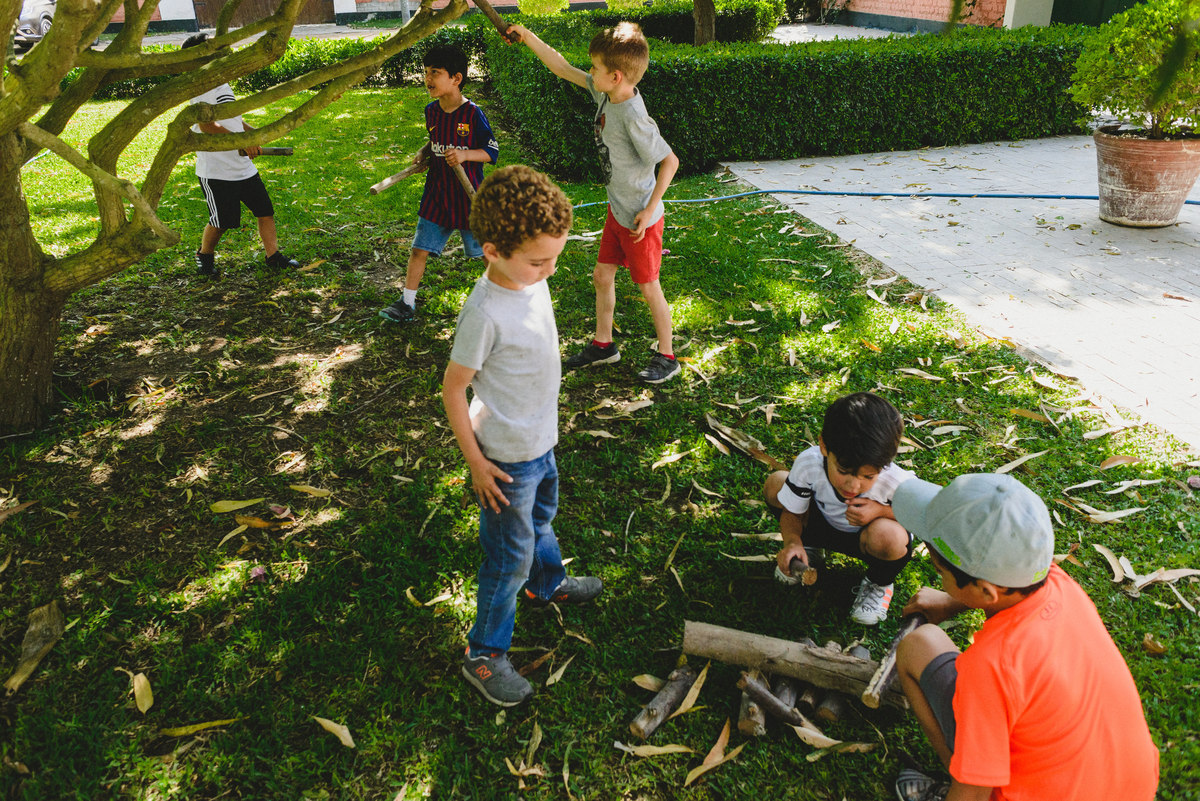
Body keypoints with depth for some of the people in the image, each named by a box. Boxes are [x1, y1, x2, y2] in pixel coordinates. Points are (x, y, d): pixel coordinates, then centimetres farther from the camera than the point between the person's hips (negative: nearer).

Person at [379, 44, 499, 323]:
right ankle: (407, 304, 11)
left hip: (468, 195, -5)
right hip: (436, 194, 5)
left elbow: (492, 151, -9)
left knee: (485, 250, 8)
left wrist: (465, 155, -24)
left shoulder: (472, 113, -12)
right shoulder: (431, 111, 5)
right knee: (419, 248, 3)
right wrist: (424, 154, 6)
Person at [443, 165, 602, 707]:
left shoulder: (532, 281, -5)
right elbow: (453, 389, -21)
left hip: (541, 442, 8)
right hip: (507, 459, -8)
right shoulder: (485, 312, -30)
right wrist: (476, 462, -17)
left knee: (541, 519, 31)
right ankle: (483, 654, 24)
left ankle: (547, 583, 58)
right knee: (510, 557, 5)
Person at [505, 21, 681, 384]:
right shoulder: (606, 94, -3)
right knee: (602, 276, 17)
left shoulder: (633, 117, -27)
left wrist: (649, 210, -20)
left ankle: (666, 357, 21)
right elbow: (563, 69, 8)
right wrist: (528, 38, 6)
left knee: (648, 286, 4)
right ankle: (603, 344, 35)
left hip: (640, 219, -8)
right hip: (617, 211, 9)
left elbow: (670, 161, -24)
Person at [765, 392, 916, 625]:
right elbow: (792, 511, -14)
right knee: (775, 484, -18)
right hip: (822, 523, 3)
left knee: (888, 536, -38)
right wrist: (793, 542, -35)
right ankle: (809, 544, 10)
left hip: (865, 536, -2)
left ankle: (879, 583, 0)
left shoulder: (897, 483, -35)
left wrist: (881, 511, -33)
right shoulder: (808, 463, -30)